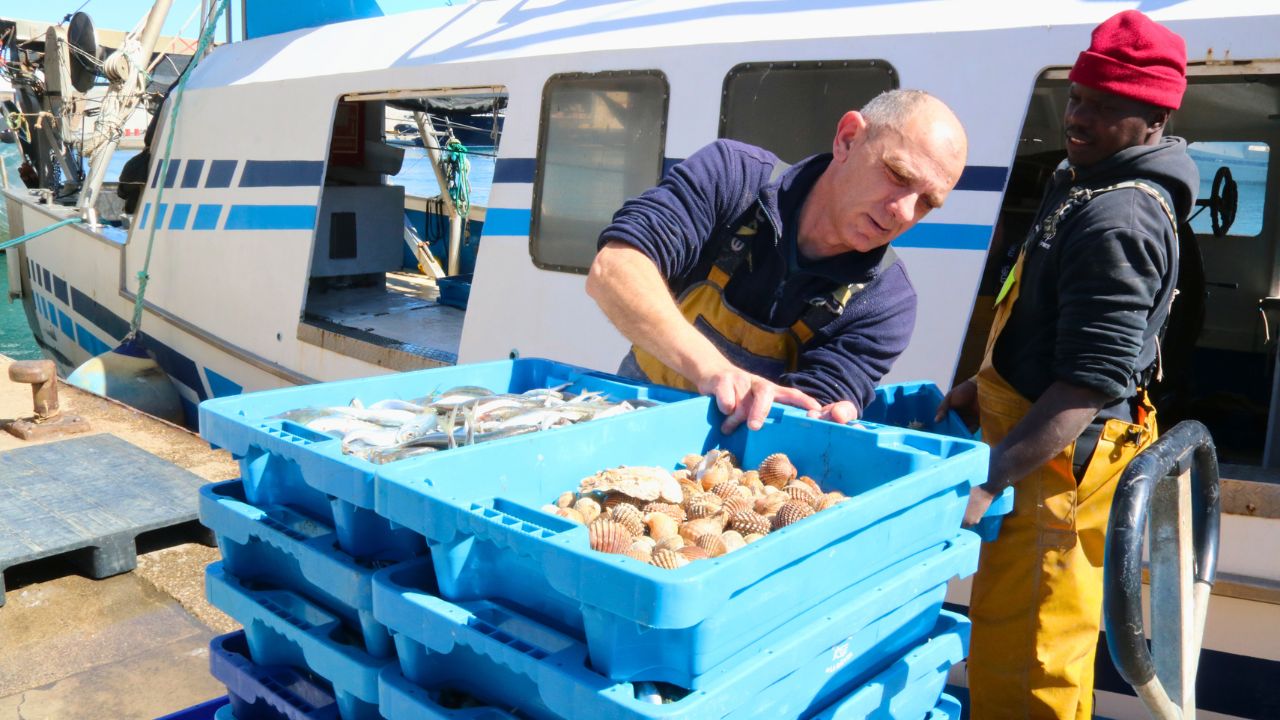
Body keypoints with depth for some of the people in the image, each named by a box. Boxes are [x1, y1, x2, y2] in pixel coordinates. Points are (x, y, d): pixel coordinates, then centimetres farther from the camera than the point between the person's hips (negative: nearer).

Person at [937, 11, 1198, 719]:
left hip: (1063, 460, -11)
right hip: (1044, 445, 11)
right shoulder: (1081, 183, 12)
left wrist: (987, 481, -34)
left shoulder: (1118, 221, -22)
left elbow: (1090, 383, -29)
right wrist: (981, 389, 18)